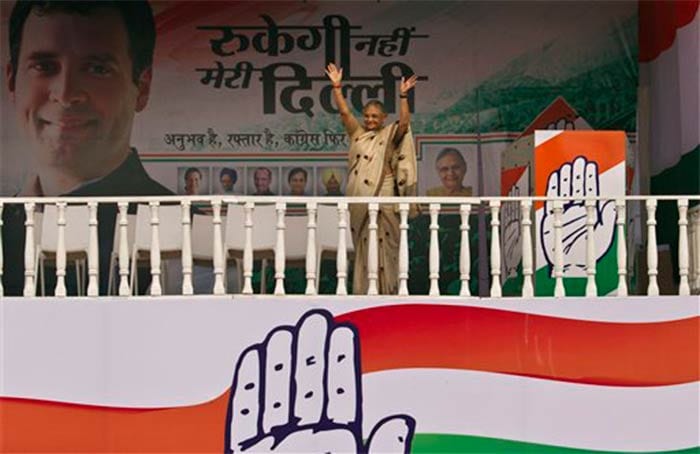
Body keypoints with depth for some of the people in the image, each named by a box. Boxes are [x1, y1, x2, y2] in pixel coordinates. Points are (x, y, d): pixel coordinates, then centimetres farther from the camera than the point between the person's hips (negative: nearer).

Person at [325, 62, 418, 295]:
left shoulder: (390, 135, 4)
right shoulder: (358, 134, 14)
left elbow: (404, 123, -13)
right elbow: (344, 112, 5)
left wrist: (403, 96, -22)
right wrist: (337, 86, -1)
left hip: (382, 199, -4)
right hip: (358, 199, 4)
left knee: (383, 245, -3)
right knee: (362, 245, 8)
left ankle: (386, 292, 1)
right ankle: (363, 292, 13)